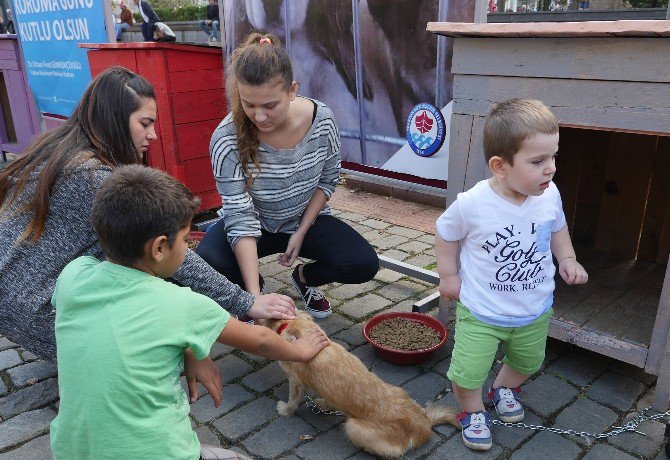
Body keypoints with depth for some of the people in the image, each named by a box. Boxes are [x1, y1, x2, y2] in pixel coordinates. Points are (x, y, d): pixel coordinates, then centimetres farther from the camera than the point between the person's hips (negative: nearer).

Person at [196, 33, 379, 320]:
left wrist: (301, 232, -11)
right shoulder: (227, 139, -28)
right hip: (255, 225, -1)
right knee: (206, 263, -30)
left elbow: (328, 180, -3)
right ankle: (253, 285, 8)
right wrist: (254, 296, -35)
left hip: (307, 220, 2)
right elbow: (240, 218, -29)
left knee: (364, 265, -20)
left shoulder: (321, 120, -21)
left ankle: (305, 277, 15)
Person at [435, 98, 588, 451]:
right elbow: (446, 233, -7)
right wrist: (448, 275, -6)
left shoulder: (550, 195, -15)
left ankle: (504, 388, 58)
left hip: (536, 310, 5)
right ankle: (473, 411, 31)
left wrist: (567, 259, -4)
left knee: (528, 361, 27)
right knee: (468, 372, -1)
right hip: (481, 312, -4)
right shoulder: (471, 204, -27)